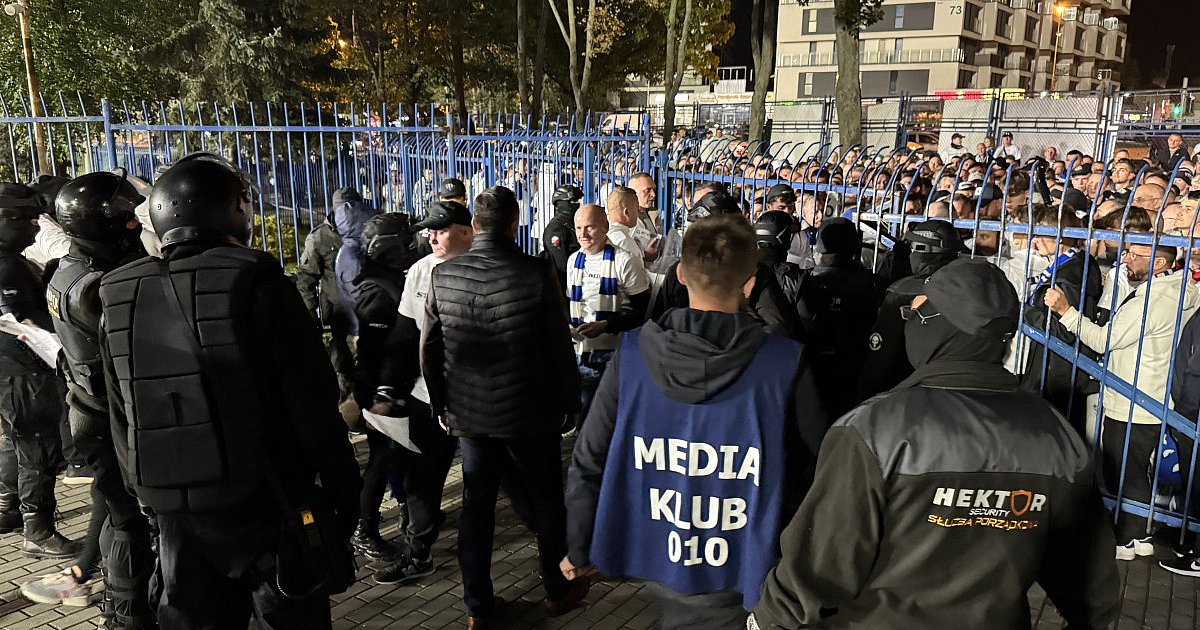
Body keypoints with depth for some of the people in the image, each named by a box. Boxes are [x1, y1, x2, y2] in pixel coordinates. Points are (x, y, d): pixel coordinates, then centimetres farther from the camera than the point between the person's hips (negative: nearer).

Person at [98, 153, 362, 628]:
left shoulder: (119, 300, 2)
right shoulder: (259, 286, -15)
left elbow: (121, 424, 10)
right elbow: (314, 406, -15)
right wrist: (344, 494, -5)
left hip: (175, 514, 5)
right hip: (265, 505, -4)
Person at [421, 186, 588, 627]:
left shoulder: (442, 275, -5)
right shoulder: (536, 273, -15)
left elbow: (429, 347, 3)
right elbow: (559, 347, -10)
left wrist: (440, 403, 15)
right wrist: (569, 404, 2)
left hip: (468, 414, 3)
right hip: (531, 413, -2)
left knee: (476, 507, 14)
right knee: (547, 501, 16)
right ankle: (558, 590, 33)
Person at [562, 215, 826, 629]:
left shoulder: (631, 355, -13)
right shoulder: (785, 366, -18)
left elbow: (588, 463, -6)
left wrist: (579, 549, 9)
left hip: (660, 565, 2)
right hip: (743, 577, -2)